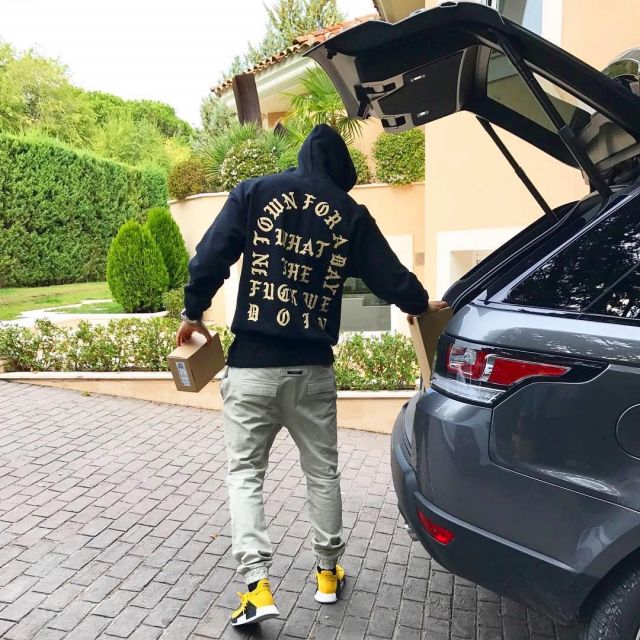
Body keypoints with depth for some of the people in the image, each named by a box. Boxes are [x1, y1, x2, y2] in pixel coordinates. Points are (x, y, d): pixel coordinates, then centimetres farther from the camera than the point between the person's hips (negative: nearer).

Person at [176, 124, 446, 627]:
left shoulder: (253, 193, 3)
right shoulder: (350, 214, 5)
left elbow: (210, 260, -4)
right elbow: (390, 277, 7)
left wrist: (194, 313, 12)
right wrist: (421, 304, 28)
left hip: (252, 364, -1)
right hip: (313, 368, 2)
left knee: (245, 472, 11)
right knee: (322, 471, 18)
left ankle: (257, 586, 6)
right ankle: (328, 572, 32)